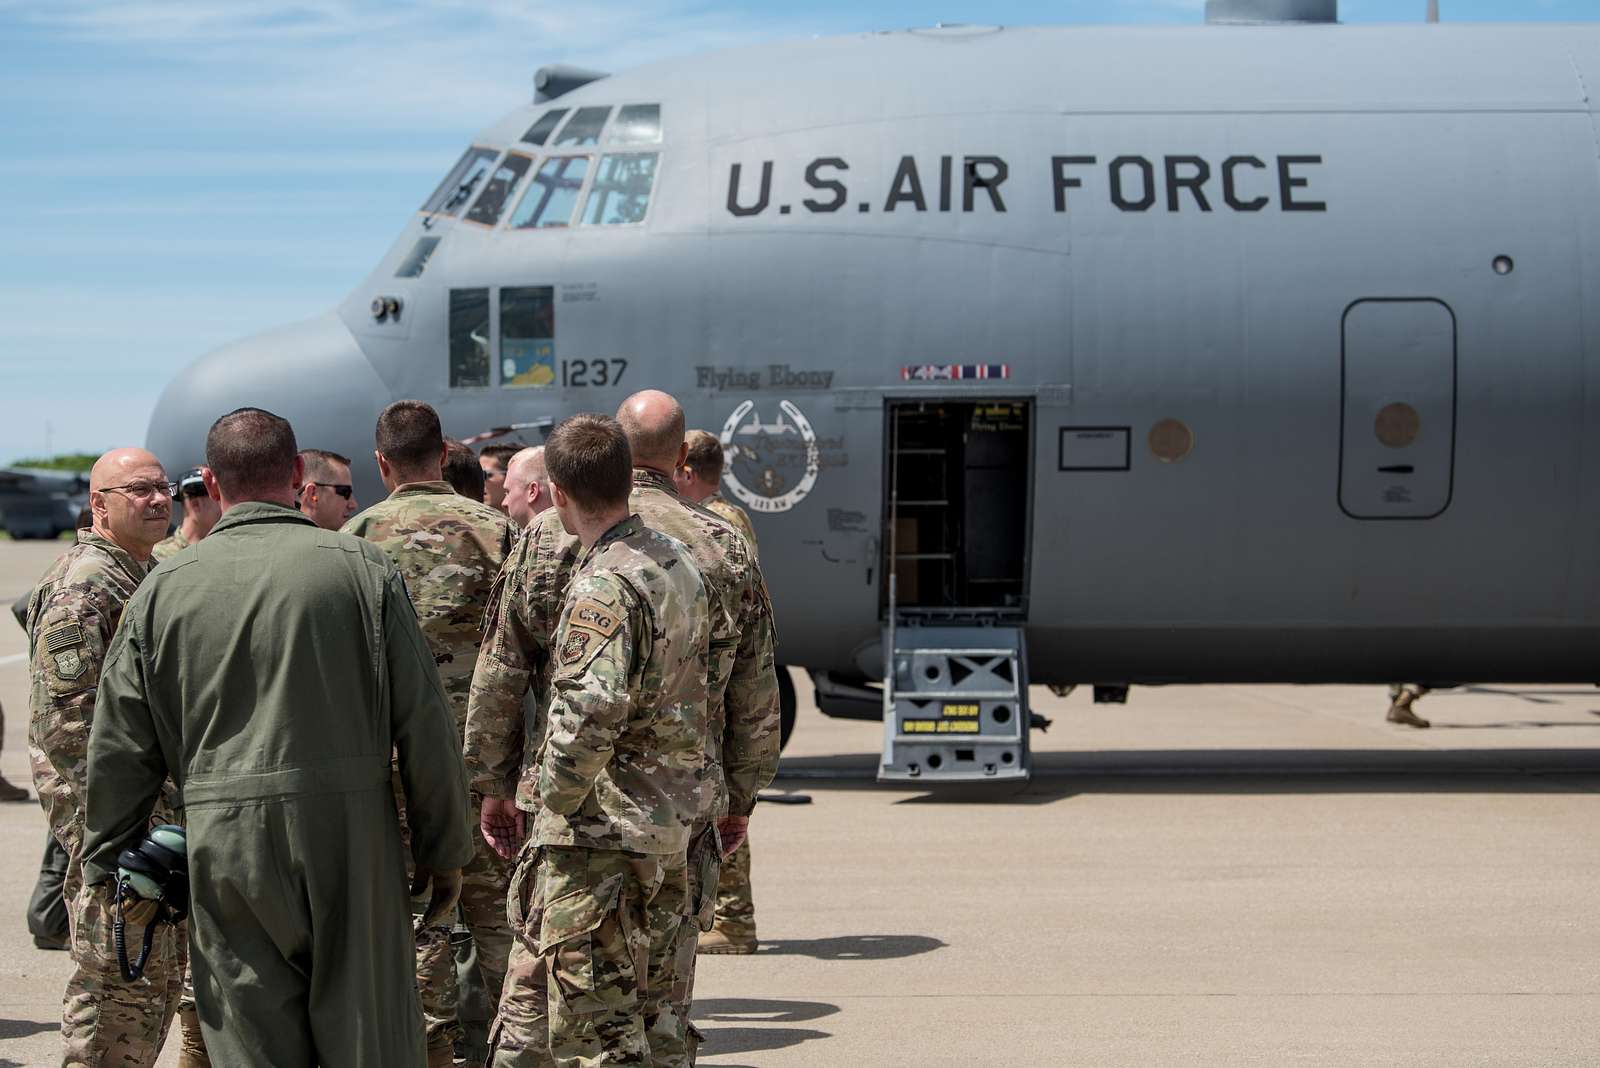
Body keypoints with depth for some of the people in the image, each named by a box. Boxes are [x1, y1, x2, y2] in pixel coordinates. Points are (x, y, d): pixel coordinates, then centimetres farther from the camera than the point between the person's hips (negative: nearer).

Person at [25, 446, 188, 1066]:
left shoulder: (151, 578, 17)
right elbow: (63, 714, -20)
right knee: (120, 982, -7)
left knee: (163, 971, 14)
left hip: (158, 811, 10)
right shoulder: (82, 585, -14)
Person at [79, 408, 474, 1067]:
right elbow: (423, 722, -1)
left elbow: (119, 747, 7)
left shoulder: (164, 588, 4)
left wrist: (104, 860, 19)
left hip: (224, 844, 1)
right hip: (351, 827, -1)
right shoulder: (361, 568, 0)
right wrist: (444, 850, 7)